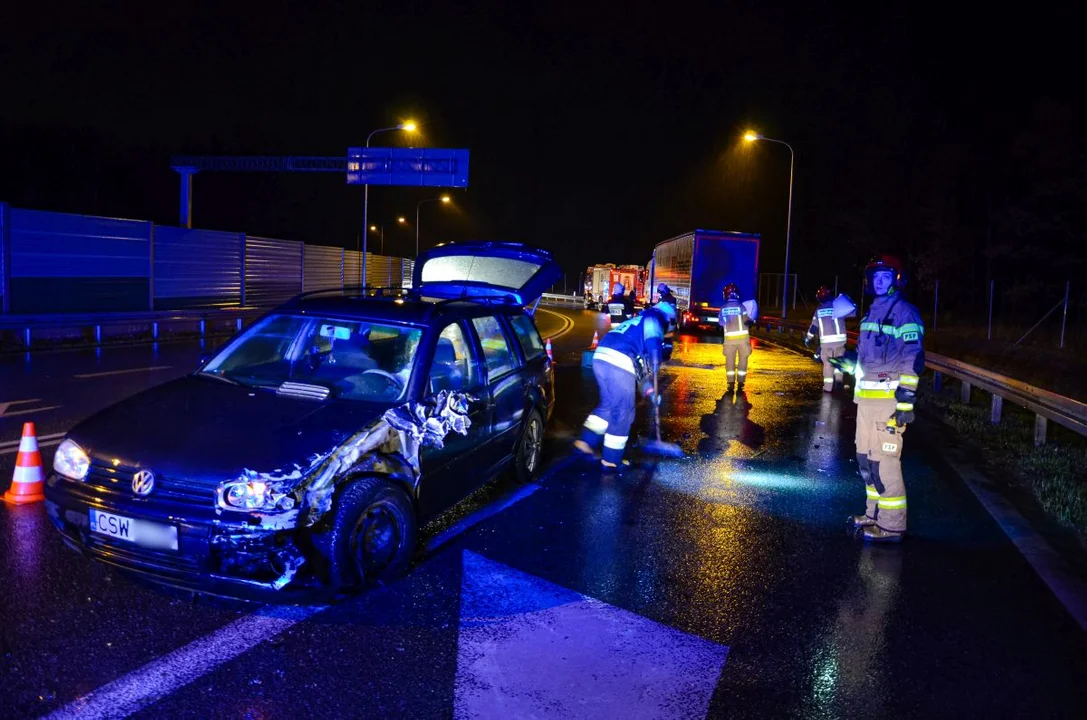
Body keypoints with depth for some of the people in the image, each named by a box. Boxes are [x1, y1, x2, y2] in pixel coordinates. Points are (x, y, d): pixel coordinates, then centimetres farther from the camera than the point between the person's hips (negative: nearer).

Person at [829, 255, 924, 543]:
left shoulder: (904, 313, -10)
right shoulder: (873, 311, 17)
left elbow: (912, 361, -17)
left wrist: (906, 402, -22)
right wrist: (848, 363, 14)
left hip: (889, 399, -9)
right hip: (867, 398, 9)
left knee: (884, 460, -8)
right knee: (866, 456, 15)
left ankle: (892, 525, 0)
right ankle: (876, 513, 28)